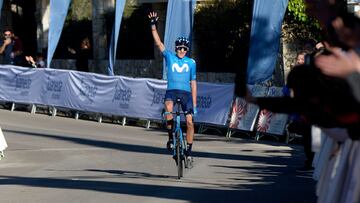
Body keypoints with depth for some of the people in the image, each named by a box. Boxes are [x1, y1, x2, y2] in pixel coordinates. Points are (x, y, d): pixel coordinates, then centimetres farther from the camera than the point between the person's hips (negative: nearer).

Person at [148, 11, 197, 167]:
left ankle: (188, 152, 4)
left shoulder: (191, 63, 10)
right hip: (172, 90, -1)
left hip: (186, 92, 1)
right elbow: (158, 42, -1)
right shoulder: (169, 57, 7)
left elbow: (193, 83, 11)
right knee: (168, 107, -35)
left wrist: (194, 104, 7)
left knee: (189, 121, -10)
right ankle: (171, 136, -17)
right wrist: (153, 25, -12)